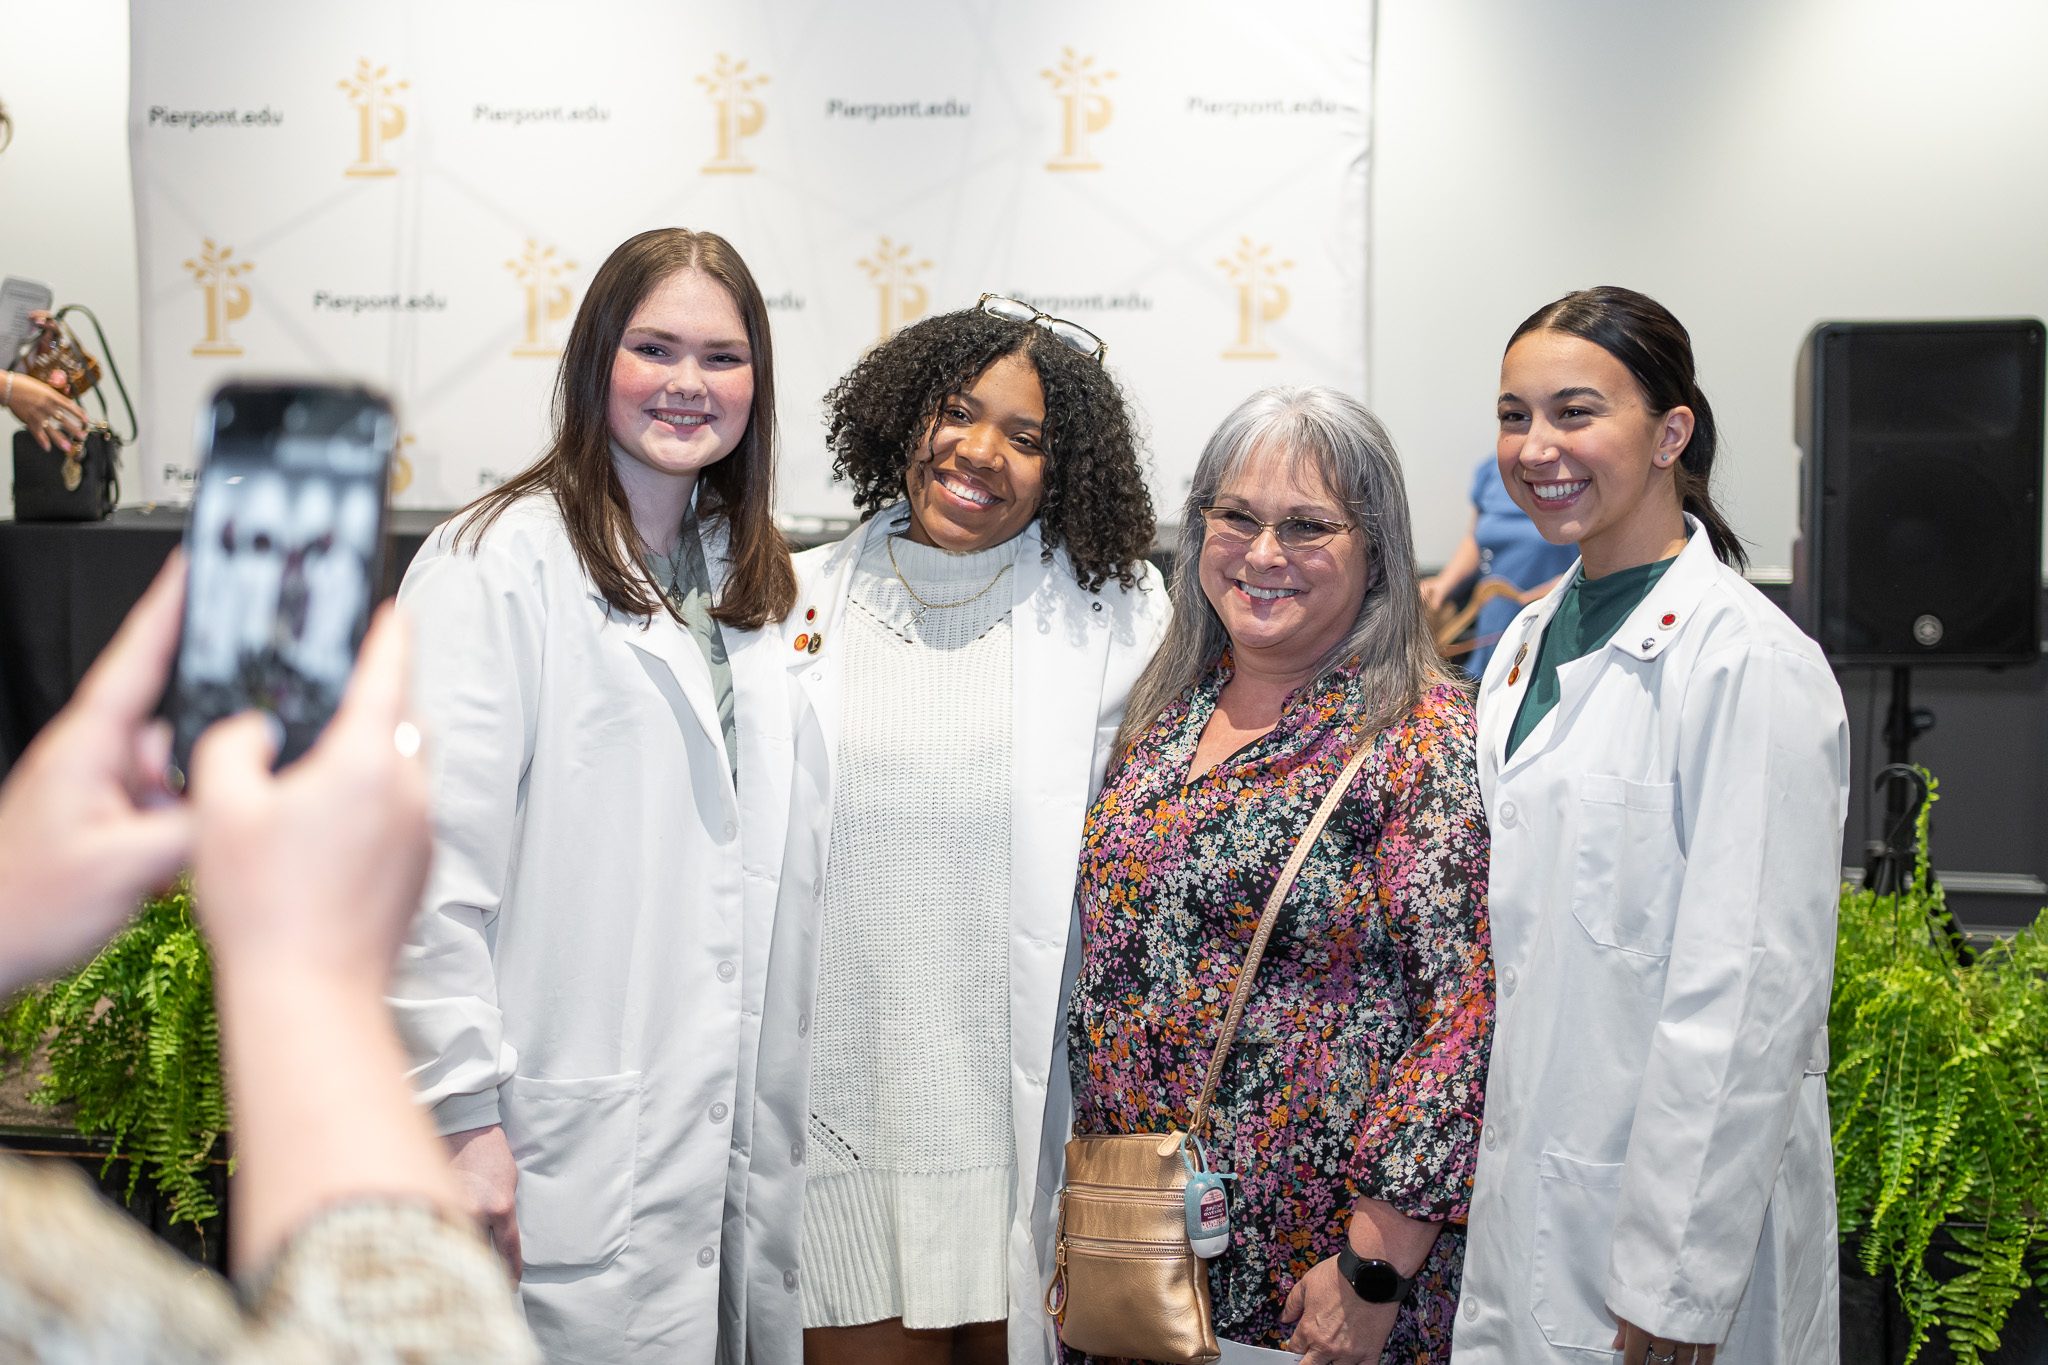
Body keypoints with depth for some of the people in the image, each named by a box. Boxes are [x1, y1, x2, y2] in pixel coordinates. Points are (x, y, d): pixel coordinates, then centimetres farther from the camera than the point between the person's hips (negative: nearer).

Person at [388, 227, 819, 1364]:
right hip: (577, 1138, -6)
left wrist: (786, 1087, 12)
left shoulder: (748, 579, 14)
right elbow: (436, 866, -14)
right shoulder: (497, 564, -9)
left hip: (738, 1126, 7)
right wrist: (462, 1114, -17)